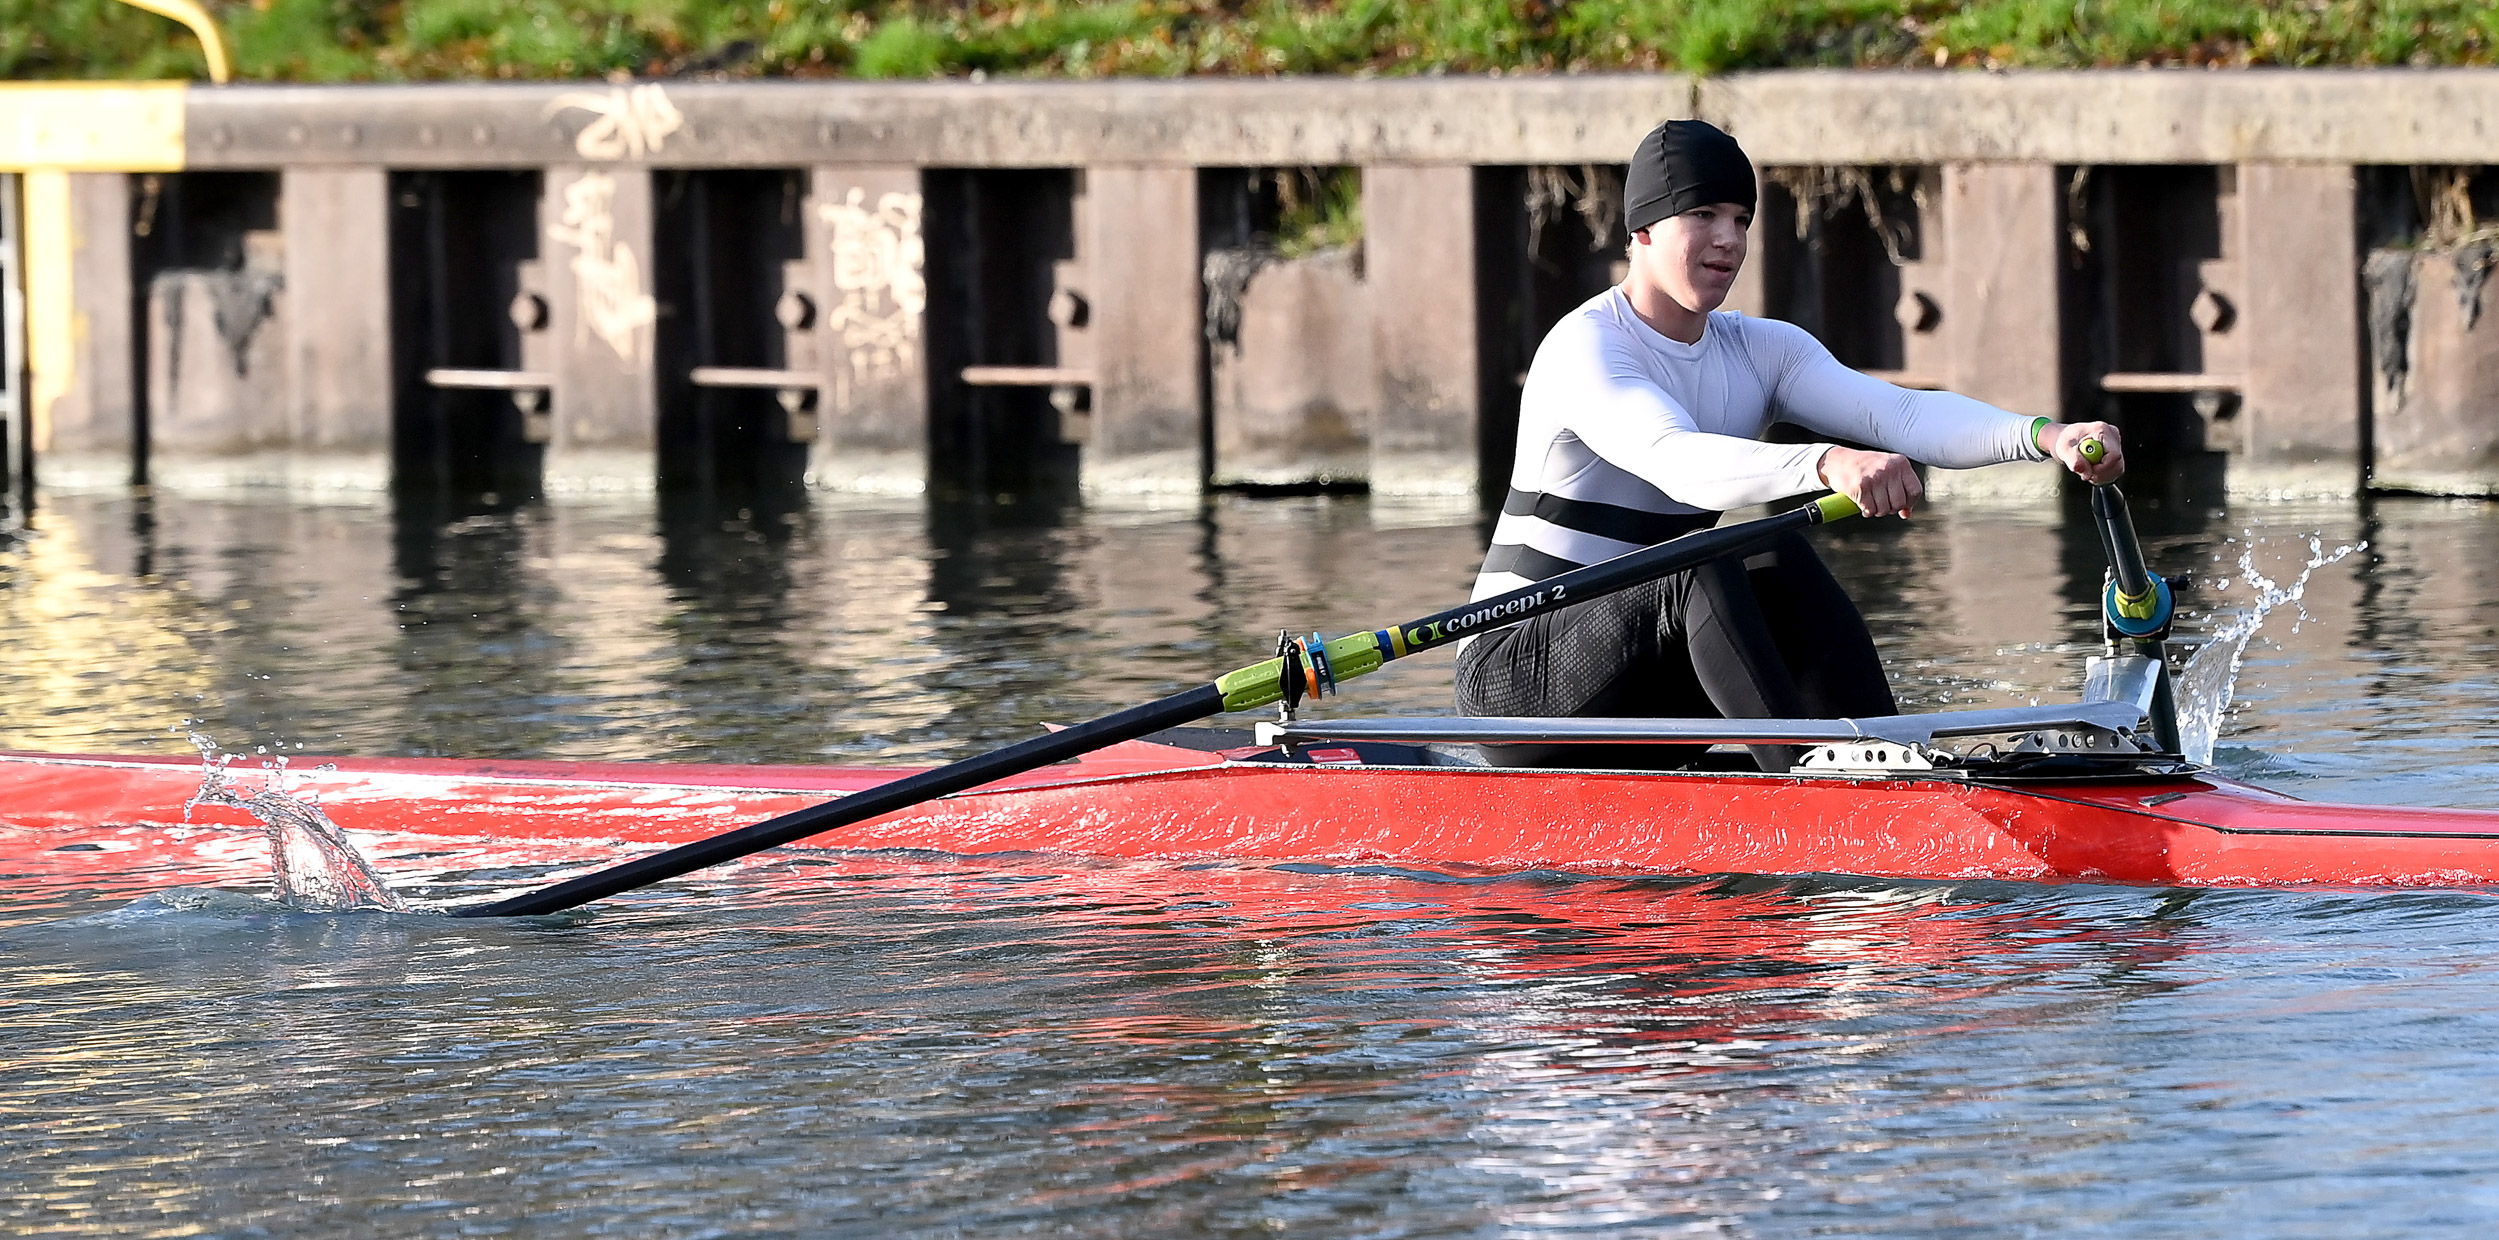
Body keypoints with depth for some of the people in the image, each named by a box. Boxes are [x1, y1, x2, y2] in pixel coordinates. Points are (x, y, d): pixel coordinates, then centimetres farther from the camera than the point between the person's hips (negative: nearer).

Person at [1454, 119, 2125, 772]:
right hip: (1520, 677, -7)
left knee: (1783, 566, -17)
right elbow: (1676, 460, -37)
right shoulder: (1586, 347, -16)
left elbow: (1899, 412, -11)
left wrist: (2045, 436, -29)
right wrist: (1828, 464, -55)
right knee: (1703, 568, -31)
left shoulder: (1761, 350, 7)